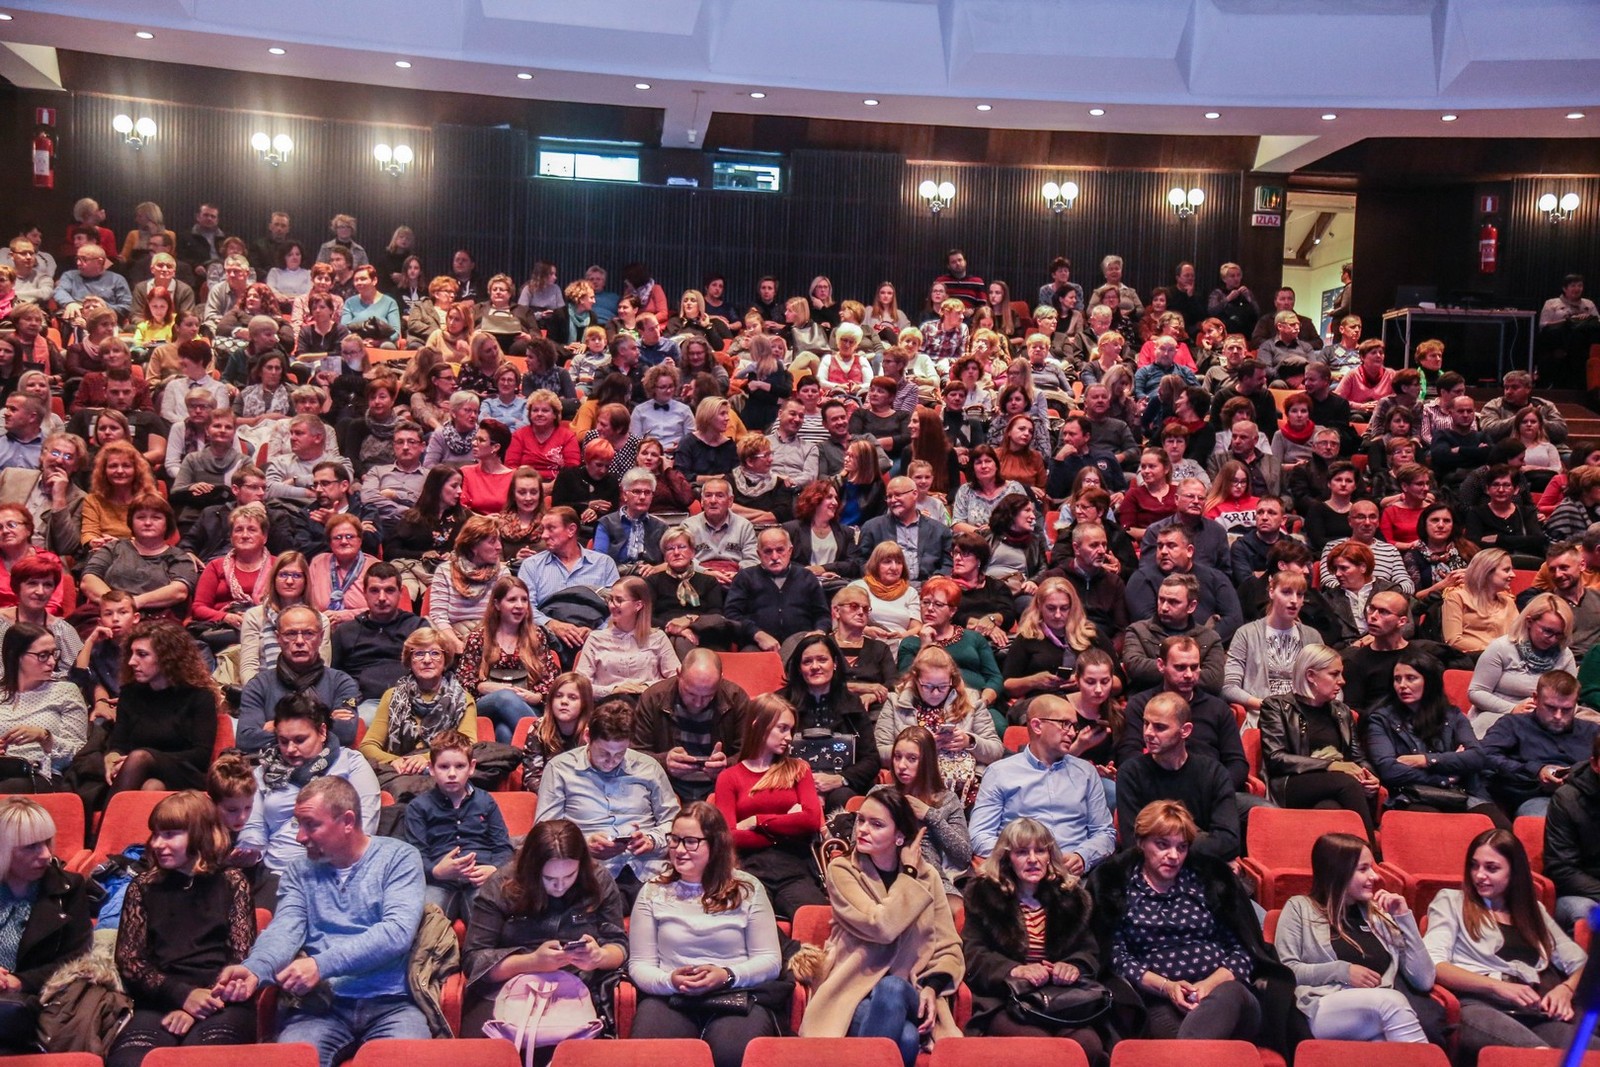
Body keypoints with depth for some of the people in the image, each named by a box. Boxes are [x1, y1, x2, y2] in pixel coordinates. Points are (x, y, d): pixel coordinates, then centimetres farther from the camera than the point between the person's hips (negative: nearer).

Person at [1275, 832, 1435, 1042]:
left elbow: (1424, 982, 15)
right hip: (1319, 1011, -2)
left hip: (1377, 1014, 3)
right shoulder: (1300, 908, 13)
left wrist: (1404, 917, 11)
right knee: (1391, 1000, -35)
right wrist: (1342, 971, -7)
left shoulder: (1379, 914, 23)